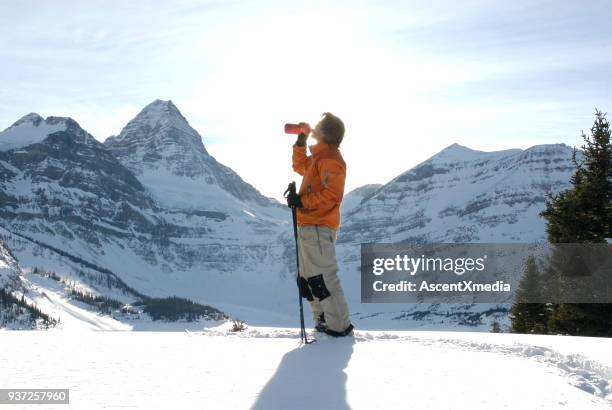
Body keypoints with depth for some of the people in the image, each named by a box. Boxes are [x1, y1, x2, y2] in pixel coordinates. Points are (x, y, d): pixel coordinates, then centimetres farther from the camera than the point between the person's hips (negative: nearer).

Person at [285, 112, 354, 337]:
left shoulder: (330, 159, -13)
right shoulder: (320, 156, 18)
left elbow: (331, 194, -22)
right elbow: (300, 166, 36)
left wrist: (302, 201, -22)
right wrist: (300, 143, 23)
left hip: (318, 227, -11)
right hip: (309, 226, 11)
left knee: (322, 278, -10)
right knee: (308, 278, 16)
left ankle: (339, 326, -4)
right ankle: (323, 321, 23)